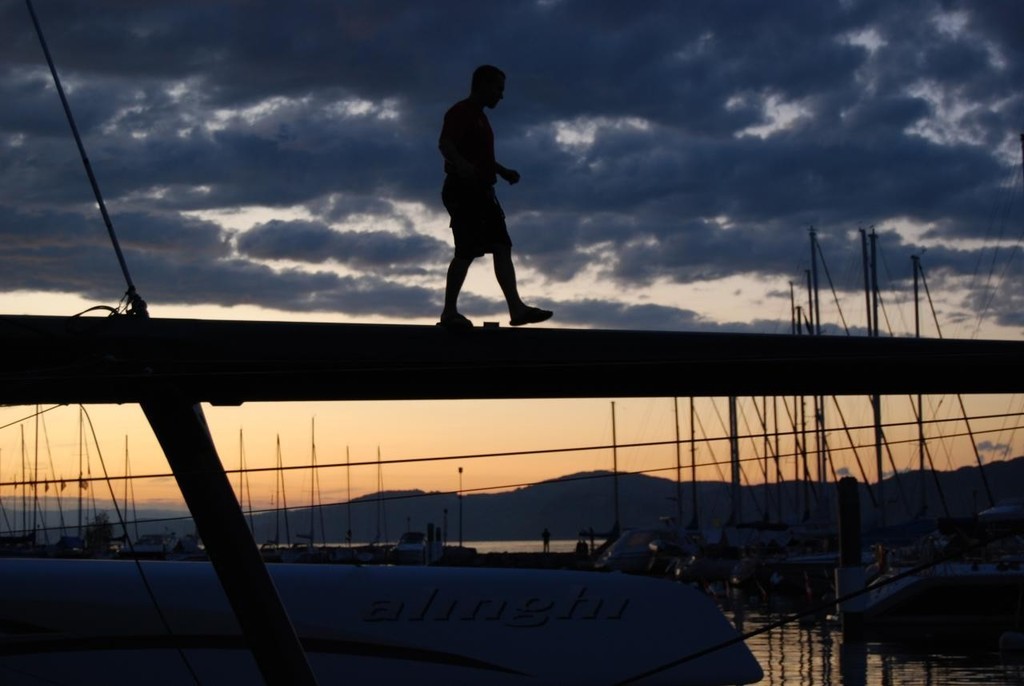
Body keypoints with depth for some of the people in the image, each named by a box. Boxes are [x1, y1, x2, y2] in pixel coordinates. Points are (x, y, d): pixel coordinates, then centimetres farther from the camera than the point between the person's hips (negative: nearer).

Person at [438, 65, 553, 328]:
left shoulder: (479, 117, 22)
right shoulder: (461, 112, -9)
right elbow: (445, 144, -24)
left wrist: (502, 171, 23)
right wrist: (461, 166, -42)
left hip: (481, 192, 10)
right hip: (463, 191, -10)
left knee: (502, 248, 1)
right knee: (467, 252, -11)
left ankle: (517, 308, -6)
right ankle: (449, 312, -5)